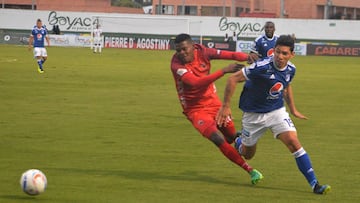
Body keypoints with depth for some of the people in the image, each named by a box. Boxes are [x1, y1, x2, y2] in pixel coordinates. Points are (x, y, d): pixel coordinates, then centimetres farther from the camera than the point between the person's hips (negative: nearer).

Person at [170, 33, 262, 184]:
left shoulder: (202, 52, -11)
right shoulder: (177, 64, -25)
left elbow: (231, 55, -12)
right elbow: (196, 82, -39)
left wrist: (248, 57, -34)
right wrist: (224, 71, -44)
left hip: (213, 103, 5)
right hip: (195, 110, -4)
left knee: (231, 137, 16)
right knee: (219, 140, -21)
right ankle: (250, 170, -12)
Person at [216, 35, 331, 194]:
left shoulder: (290, 69, -8)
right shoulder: (262, 67, -28)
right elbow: (233, 79, -23)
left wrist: (293, 109, 20)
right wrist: (226, 106, -21)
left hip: (277, 111, 3)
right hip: (253, 114, -3)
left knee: (294, 142, -18)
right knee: (248, 154, 13)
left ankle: (314, 184, -15)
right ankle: (238, 141, 52)